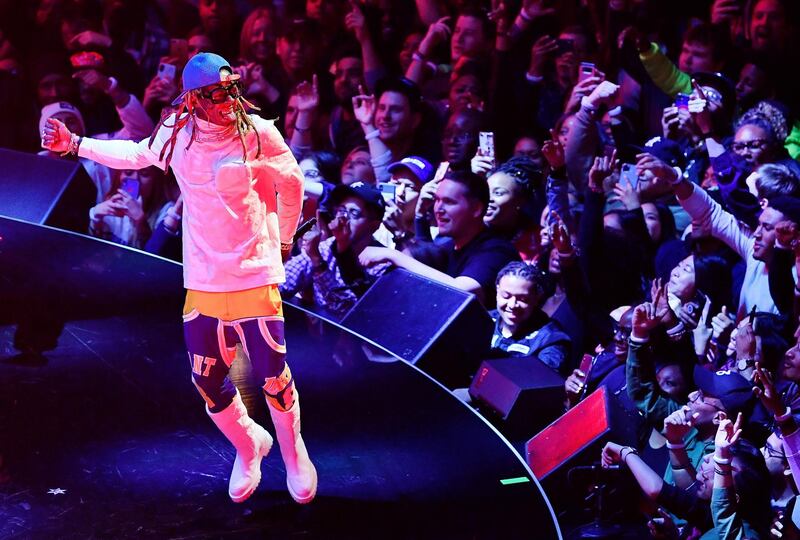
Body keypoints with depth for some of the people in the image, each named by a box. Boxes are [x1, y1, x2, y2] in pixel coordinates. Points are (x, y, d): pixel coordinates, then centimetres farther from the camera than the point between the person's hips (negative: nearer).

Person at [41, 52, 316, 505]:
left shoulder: (257, 132, -11)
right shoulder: (176, 134, -2)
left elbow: (291, 184, 4)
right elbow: (138, 155, 19)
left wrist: (283, 239, 16)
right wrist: (75, 144, 16)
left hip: (255, 276, -3)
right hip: (203, 279, 3)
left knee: (273, 375, -3)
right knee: (208, 382, 7)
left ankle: (293, 452, 25)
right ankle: (248, 446, 35)